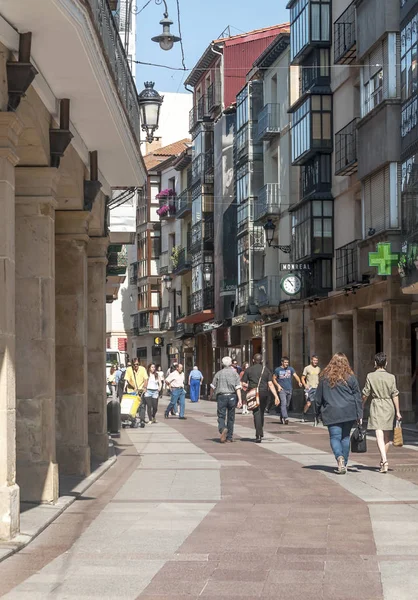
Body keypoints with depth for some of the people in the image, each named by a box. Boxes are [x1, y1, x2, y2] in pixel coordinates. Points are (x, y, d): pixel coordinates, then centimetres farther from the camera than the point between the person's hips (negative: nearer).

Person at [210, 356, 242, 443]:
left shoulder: (218, 373, 2)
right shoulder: (235, 373, 2)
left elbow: (213, 386, 5)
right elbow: (238, 387, -6)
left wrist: (210, 396, 23)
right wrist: (239, 400, -9)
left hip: (221, 396, -1)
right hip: (232, 396, 1)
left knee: (221, 416, -1)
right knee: (231, 417, 11)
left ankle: (223, 429, -31)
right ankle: (229, 437, 16)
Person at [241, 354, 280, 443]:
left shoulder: (249, 370, 2)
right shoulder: (266, 370, 6)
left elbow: (243, 383, 0)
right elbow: (270, 384, -3)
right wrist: (276, 396, -5)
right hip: (264, 394, 2)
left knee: (256, 413, -5)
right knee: (261, 413, 18)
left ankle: (259, 435, -15)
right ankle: (260, 433, 28)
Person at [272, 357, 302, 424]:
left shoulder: (291, 369, 7)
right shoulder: (277, 370, 1)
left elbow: (295, 376, -4)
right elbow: (274, 379, 8)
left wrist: (299, 382, -23)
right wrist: (278, 385, -8)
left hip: (289, 389, 4)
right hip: (282, 389, -4)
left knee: (287, 405, 10)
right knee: (283, 403, -18)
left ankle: (282, 418, 28)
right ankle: (285, 418, -27)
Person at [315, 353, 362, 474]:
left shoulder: (324, 377, 1)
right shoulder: (350, 377, 1)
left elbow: (318, 397, 7)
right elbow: (357, 397, 2)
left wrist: (318, 413, 18)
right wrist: (359, 414, 6)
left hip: (332, 413, -1)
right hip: (348, 413, 2)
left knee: (335, 437, 0)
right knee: (345, 437, 12)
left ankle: (339, 457, -26)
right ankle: (343, 464, 15)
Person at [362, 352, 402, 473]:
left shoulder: (370, 376, -4)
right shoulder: (391, 377, -1)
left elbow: (365, 394, 0)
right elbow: (395, 395, -2)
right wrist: (398, 411, 3)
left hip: (377, 406, -2)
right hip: (389, 406, 3)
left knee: (379, 435, -10)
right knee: (387, 436, 15)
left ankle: (384, 460, -27)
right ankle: (383, 461, 26)